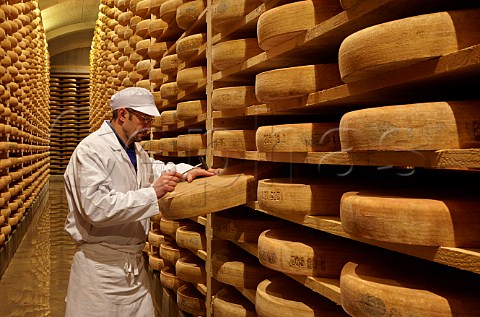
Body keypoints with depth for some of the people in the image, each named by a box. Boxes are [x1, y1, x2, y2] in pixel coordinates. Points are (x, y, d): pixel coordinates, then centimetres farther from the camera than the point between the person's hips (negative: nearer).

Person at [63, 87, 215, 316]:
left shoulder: (135, 150, 12)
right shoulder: (91, 149, -16)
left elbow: (155, 168, 32)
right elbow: (96, 208, -27)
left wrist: (185, 171, 11)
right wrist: (152, 193, -26)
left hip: (135, 263, 8)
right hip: (100, 266, -8)